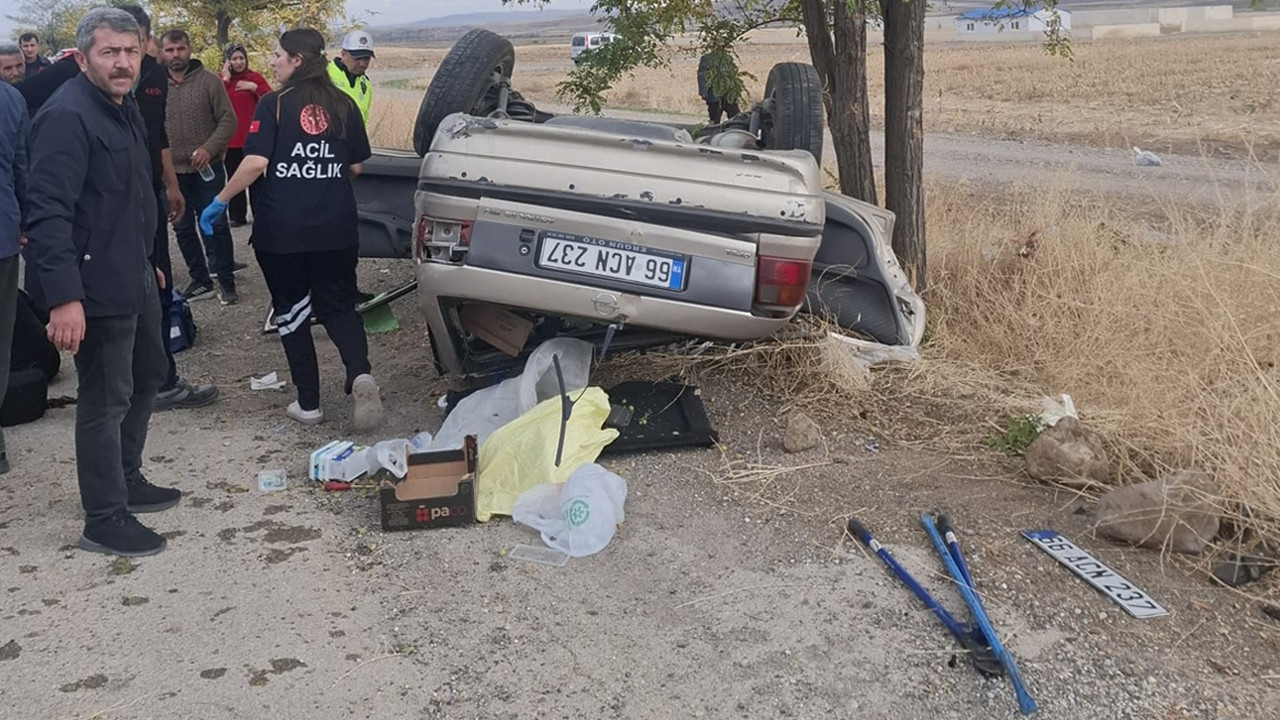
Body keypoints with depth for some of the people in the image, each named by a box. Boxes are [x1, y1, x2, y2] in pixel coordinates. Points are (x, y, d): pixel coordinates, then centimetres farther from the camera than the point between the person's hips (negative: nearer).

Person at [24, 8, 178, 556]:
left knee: (147, 376, 21)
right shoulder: (67, 117, -19)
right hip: (97, 285, -10)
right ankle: (104, 520, 11)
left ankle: (128, 481, 38)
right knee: (106, 399, -1)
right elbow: (48, 212, -26)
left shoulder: (124, 107, 10)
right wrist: (63, 298, -31)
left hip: (134, 278, 10)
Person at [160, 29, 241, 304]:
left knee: (216, 225, -1)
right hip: (172, 171, 3)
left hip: (207, 169, -3)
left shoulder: (209, 81, -4)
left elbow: (228, 119, -7)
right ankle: (200, 279, 23)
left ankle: (226, 281, 9)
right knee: (183, 228, 11)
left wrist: (209, 148, -19)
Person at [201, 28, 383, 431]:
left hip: (282, 230, -3)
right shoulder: (343, 105, 4)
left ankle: (309, 404, 13)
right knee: (339, 306, 12)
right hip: (336, 228, 3)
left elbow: (256, 163, -15)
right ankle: (360, 374, -16)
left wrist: (220, 202, -4)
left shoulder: (274, 104, -7)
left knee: (291, 311, 11)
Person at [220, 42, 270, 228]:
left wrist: (254, 87, -19)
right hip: (230, 139, 2)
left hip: (252, 137, -2)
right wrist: (225, 79, -12)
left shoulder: (255, 78, 2)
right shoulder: (221, 79, 6)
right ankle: (237, 215, 13)